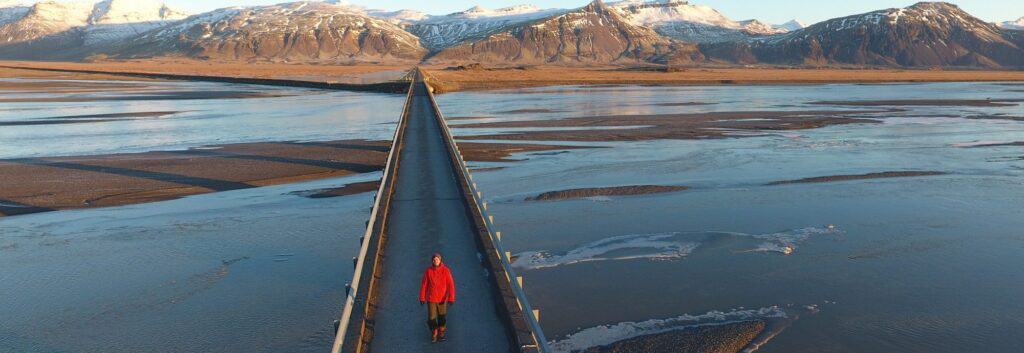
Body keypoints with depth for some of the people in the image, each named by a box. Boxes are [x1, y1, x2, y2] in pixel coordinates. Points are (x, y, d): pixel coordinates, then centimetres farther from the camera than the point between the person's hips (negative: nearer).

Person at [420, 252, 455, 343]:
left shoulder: (445, 270, -11)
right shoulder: (428, 271, -8)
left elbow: (451, 285, -12)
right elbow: (424, 285, 0)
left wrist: (451, 298, -17)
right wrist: (422, 298, 1)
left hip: (442, 298, 0)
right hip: (431, 298, 0)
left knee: (442, 317, 12)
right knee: (431, 317, 1)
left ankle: (441, 332, 33)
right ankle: (434, 333, 24)